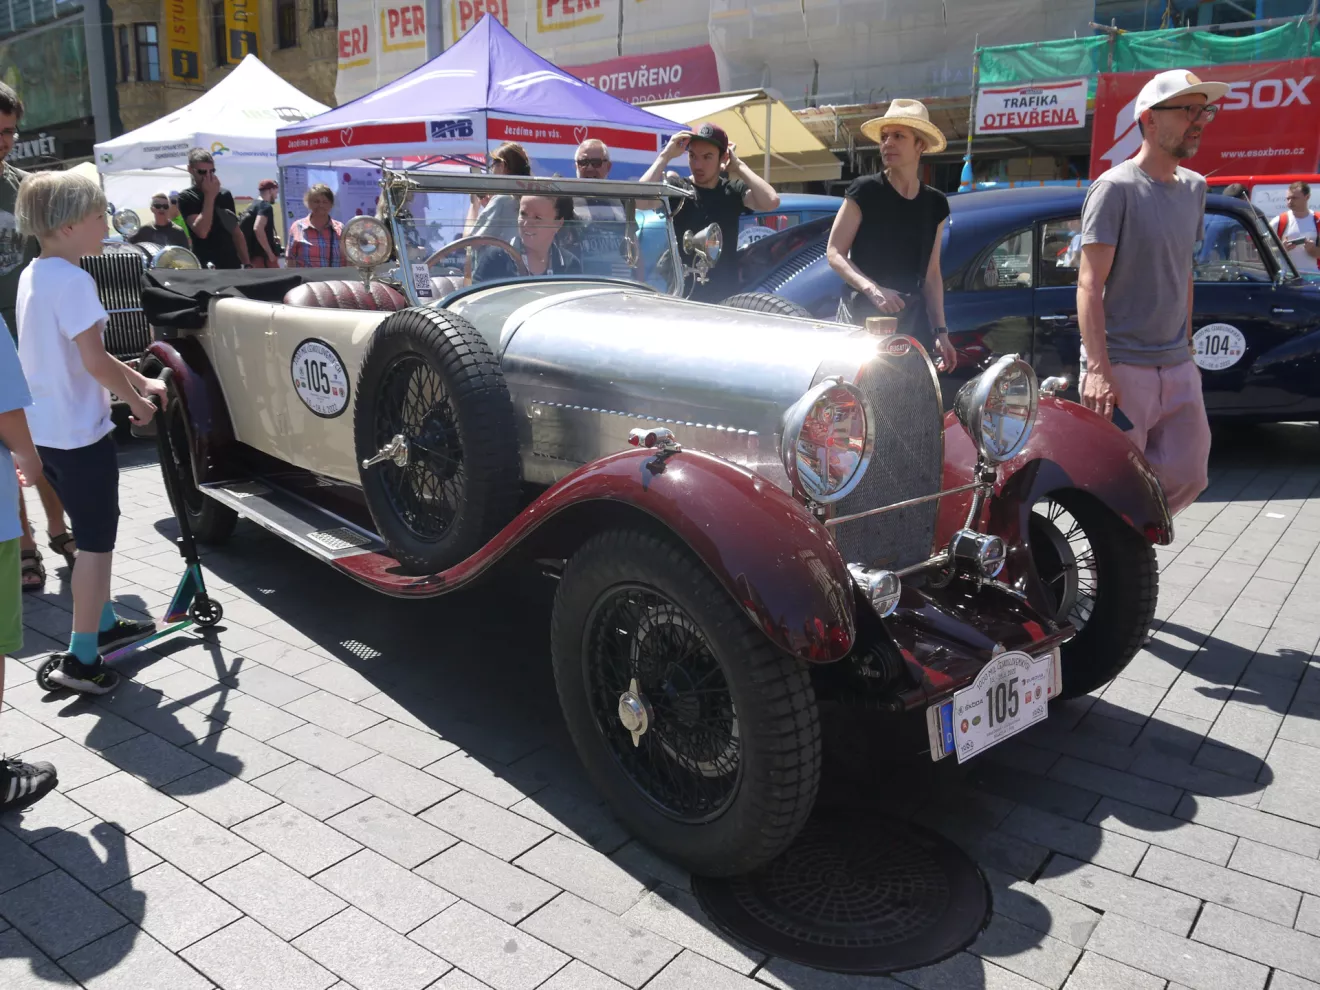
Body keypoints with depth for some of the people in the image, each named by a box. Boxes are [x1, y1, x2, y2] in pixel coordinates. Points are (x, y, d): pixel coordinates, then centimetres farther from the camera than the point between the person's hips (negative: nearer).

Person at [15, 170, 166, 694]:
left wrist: (140, 380, 14)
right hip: (79, 432, -9)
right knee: (98, 542, 1)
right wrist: (135, 400, -6)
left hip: (45, 429, 9)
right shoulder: (72, 280, -19)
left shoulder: (33, 275, 11)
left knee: (92, 532, 22)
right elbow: (94, 361, -22)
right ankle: (80, 659, 6)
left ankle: (104, 623, 36)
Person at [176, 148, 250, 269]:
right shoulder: (186, 197, -2)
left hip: (233, 265, 4)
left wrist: (247, 264, 8)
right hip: (206, 268, -4)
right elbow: (202, 232, -18)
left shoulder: (225, 195, 12)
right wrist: (209, 196, -13)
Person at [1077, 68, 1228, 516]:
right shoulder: (1115, 188, -9)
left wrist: (1187, 345, 18)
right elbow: (1089, 284, -15)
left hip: (1178, 368, 7)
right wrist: (1098, 370, -23)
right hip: (1122, 367, -7)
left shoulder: (1194, 187, 13)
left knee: (1188, 476, 8)